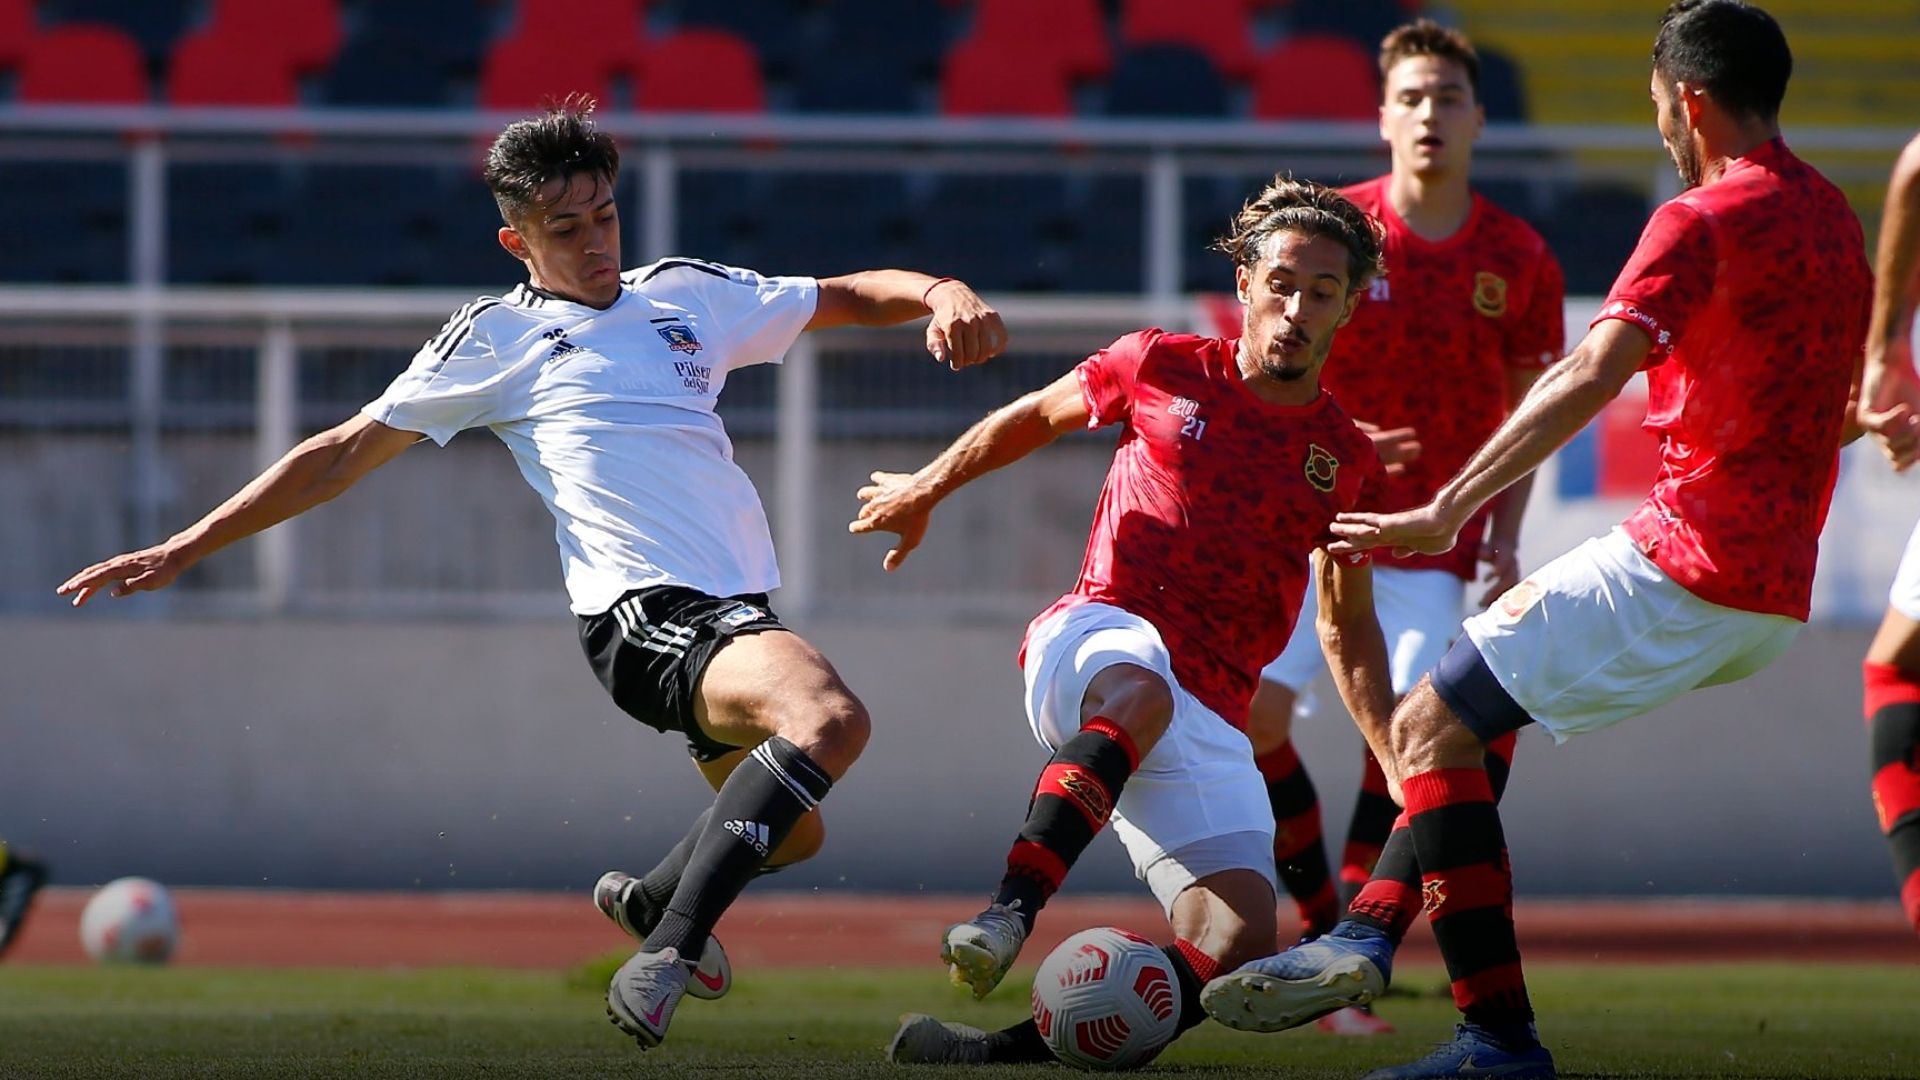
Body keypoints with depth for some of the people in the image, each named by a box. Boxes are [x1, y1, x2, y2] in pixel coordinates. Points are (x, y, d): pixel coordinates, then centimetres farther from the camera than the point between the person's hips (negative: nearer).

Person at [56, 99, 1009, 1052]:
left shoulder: (689, 296, 20)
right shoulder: (496, 339, 7)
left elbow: (848, 296, 28)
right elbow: (345, 453, 11)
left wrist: (944, 293, 5)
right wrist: (186, 548, 10)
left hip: (739, 611, 7)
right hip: (645, 613, -7)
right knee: (829, 717, -34)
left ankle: (650, 901, 52)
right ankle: (664, 960, -37)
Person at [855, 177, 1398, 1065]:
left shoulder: (1347, 461, 13)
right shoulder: (1161, 368, 8)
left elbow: (1348, 627, 24)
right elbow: (1036, 416, 26)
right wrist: (926, 491, 33)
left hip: (1212, 714, 3)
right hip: (1096, 638, -3)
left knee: (1238, 946, -19)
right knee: (1140, 692, -43)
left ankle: (1016, 1045, -19)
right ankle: (1011, 909, -54)